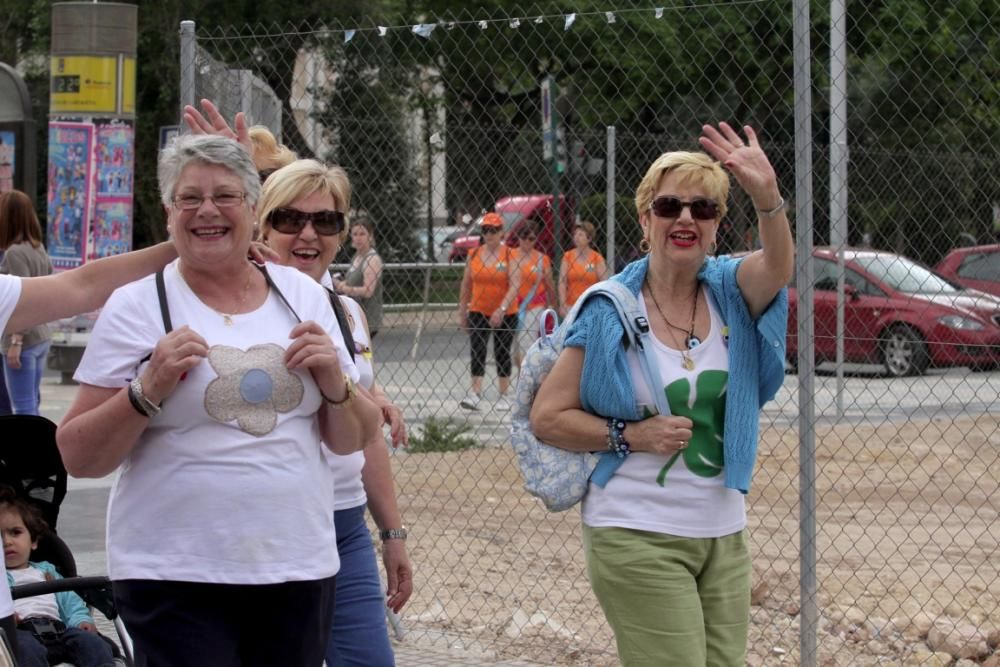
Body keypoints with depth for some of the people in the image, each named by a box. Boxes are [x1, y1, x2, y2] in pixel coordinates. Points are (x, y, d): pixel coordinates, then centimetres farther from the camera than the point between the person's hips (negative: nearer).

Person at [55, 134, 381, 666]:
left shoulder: (302, 295, 8)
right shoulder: (136, 307, -2)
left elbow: (353, 441, 13)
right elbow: (77, 458, -4)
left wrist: (334, 383, -6)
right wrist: (149, 390, -18)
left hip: (297, 568, 4)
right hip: (175, 578, -3)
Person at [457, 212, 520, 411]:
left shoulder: (510, 255, -7)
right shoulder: (474, 255, 4)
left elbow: (515, 285, -15)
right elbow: (466, 285, 11)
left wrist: (502, 309, -26)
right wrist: (462, 313, 9)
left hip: (506, 314, -2)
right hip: (478, 312, 2)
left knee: (502, 354, 6)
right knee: (477, 352, -11)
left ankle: (503, 396, 16)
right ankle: (476, 393, -17)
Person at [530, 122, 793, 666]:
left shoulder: (730, 291, 1)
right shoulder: (610, 310, -6)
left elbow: (777, 266, -23)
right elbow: (546, 417, -4)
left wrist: (767, 197, -42)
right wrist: (631, 435, -17)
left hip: (723, 534, 4)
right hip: (638, 536, -4)